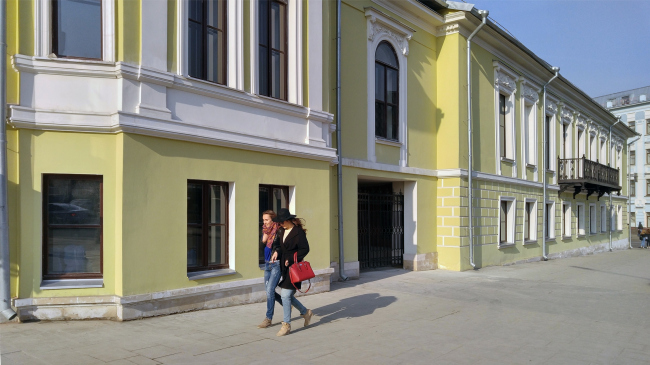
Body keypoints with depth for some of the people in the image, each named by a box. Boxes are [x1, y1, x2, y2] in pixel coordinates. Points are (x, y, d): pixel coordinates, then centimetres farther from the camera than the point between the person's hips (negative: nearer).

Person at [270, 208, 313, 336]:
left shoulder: (298, 232, -13)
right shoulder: (281, 231, 11)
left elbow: (305, 249, -13)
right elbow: (277, 244, 20)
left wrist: (290, 259, -16)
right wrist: (276, 251, -3)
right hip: (284, 268, 8)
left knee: (285, 294, -10)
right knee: (287, 295, 11)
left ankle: (286, 325, 1)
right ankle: (305, 312, 32)